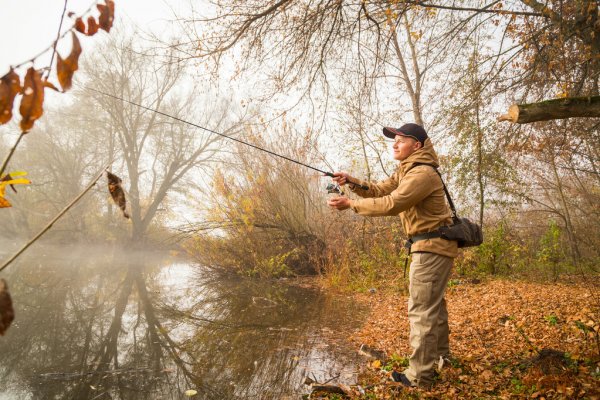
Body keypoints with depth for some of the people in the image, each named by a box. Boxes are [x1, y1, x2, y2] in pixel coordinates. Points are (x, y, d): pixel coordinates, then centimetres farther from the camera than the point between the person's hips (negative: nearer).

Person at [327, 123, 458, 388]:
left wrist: (350, 204, -26)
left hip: (432, 247, -11)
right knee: (433, 304, 22)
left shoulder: (423, 173, -20)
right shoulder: (405, 171, 14)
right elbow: (379, 191, 7)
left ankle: (419, 375, 0)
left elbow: (392, 203, -28)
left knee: (421, 309, -8)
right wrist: (351, 182, -9)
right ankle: (440, 356, 39)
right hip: (431, 246, 11)